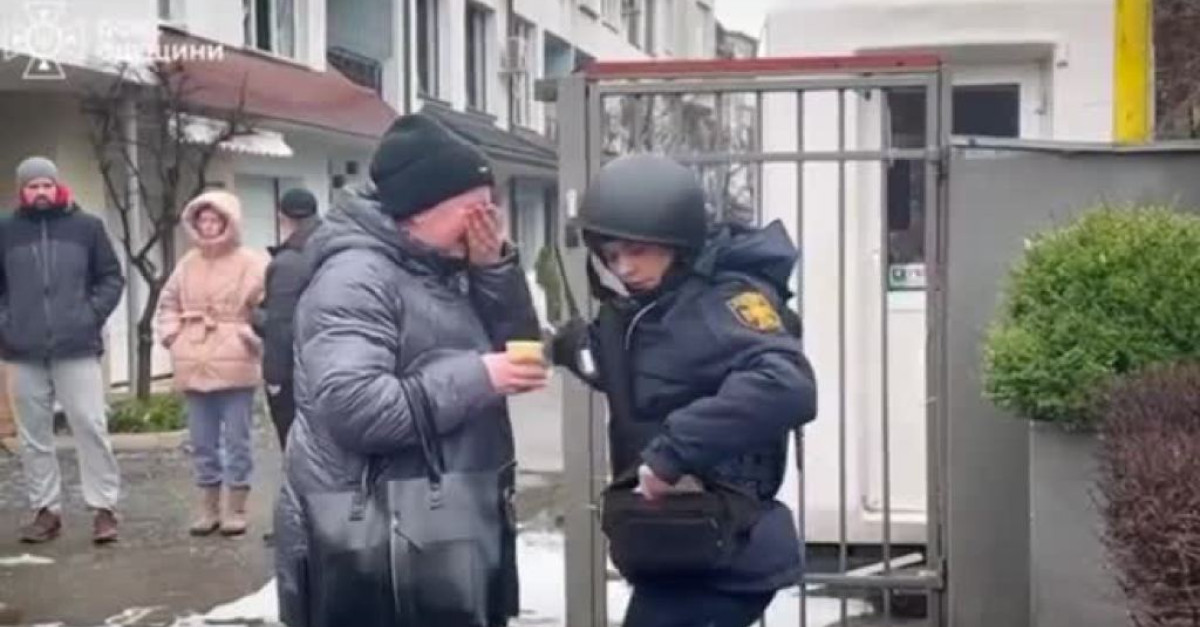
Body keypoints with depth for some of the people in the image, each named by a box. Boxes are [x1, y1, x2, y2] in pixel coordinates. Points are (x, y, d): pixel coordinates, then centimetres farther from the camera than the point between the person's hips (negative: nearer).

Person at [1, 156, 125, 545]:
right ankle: (46, 510, 17)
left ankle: (104, 508, 3)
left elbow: (111, 279, 7)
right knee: (34, 436, 7)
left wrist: (93, 315, -6)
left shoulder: (86, 227, 4)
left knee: (90, 427, -4)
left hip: (77, 348, -2)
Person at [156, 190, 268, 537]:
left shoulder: (251, 263, -7)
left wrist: (250, 339, -13)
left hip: (235, 366, -5)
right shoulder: (188, 263, 10)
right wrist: (171, 334, 8)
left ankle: (236, 509, 12)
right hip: (194, 367, 5)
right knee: (202, 443, 12)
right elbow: (168, 302, 21)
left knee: (236, 441, 3)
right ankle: (209, 508, 22)